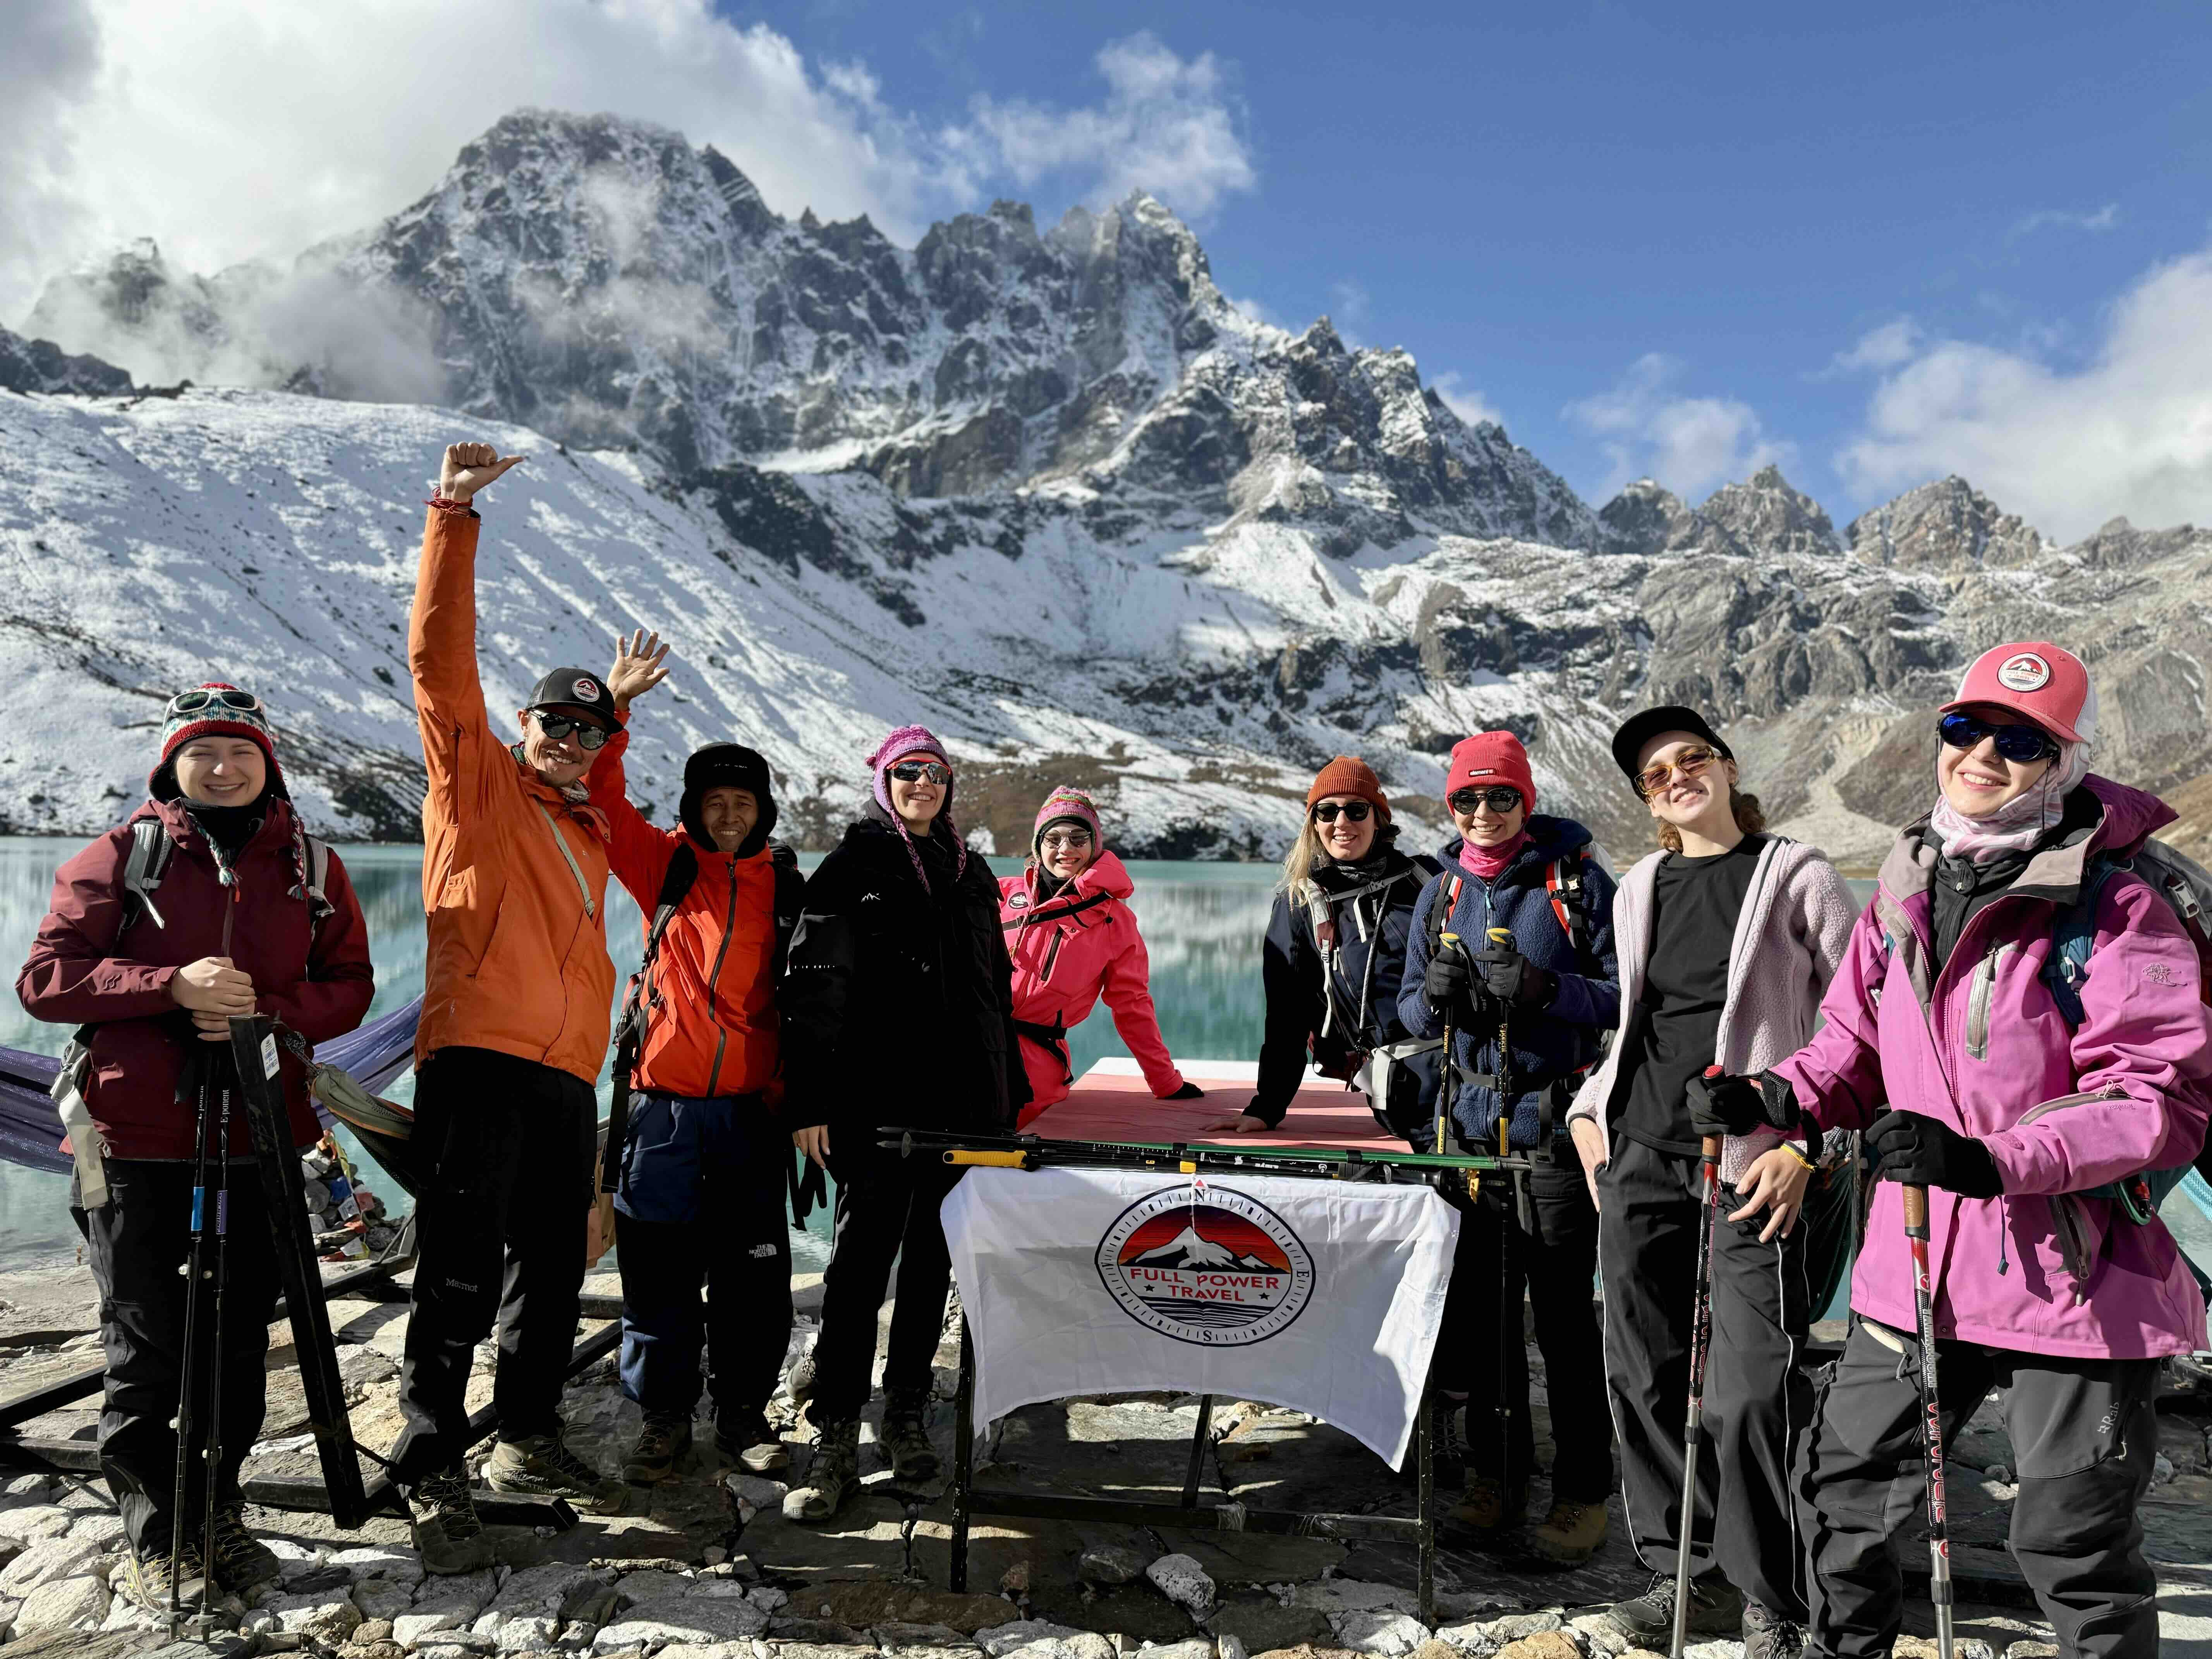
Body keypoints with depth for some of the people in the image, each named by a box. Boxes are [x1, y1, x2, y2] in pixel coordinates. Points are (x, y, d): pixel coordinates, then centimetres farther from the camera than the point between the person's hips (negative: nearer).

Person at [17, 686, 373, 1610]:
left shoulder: (313, 867, 9)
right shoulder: (121, 857, 3)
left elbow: (349, 986, 6)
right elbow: (44, 978, -3)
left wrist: (266, 1008, -13)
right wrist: (171, 986, -17)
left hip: (260, 1141, 2)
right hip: (136, 1142, -2)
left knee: (240, 1340, 11)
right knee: (144, 1350, 5)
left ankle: (218, 1513, 27)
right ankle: (154, 1537, 19)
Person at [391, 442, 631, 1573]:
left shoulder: (592, 833, 21)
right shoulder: (477, 781, 2)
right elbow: (440, 656, -7)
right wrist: (454, 519, -12)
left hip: (566, 1078, 7)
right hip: (476, 1063, -6)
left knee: (553, 1276, 13)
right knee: (460, 1278, -5)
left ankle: (530, 1444, 28)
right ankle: (432, 1477, 6)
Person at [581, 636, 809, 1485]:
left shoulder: (785, 885, 5)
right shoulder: (666, 866, 4)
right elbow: (601, 798, -4)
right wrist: (614, 707, -16)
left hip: (751, 1108, 1)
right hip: (665, 1104, 0)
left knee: (753, 1272, 7)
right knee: (659, 1268, 6)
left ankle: (742, 1413, 23)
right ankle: (664, 1416, 21)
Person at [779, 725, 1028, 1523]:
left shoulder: (971, 873, 16)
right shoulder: (852, 869, 1)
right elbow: (811, 988, -5)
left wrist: (1010, 1094, 17)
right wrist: (810, 1100, -12)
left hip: (963, 1101, 5)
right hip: (877, 1104, -5)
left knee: (932, 1261, 11)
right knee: (861, 1257, -7)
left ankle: (907, 1415, 24)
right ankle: (835, 1443, -1)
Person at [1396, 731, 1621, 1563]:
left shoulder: (1575, 878, -3)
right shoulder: (1442, 891, 11)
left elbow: (1622, 993, -5)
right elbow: (1412, 1010, 15)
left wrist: (1543, 989, -21)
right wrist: (1435, 997, -8)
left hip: (1557, 1122, -4)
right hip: (1473, 1119, 4)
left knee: (1563, 1309, 0)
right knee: (1479, 1305, 9)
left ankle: (1582, 1492, 14)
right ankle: (1497, 1472, 25)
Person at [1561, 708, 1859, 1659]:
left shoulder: (1795, 877, 0)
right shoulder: (1637, 893, 15)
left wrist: (1811, 1146, -10)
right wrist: (1591, 1112, 13)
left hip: (1754, 1163, -5)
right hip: (1639, 1155, 5)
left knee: (1751, 1395, -7)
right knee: (1643, 1376, 7)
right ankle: (1685, 1569, 24)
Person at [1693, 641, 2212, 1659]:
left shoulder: (2115, 906, -12)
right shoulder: (1906, 892, 7)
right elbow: (1857, 1053, 15)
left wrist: (1992, 1162, -29)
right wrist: (1775, 1098, -5)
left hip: (2075, 1280, -6)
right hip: (1916, 1268, 6)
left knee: (2074, 1544, 8)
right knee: (1841, 1486, 17)